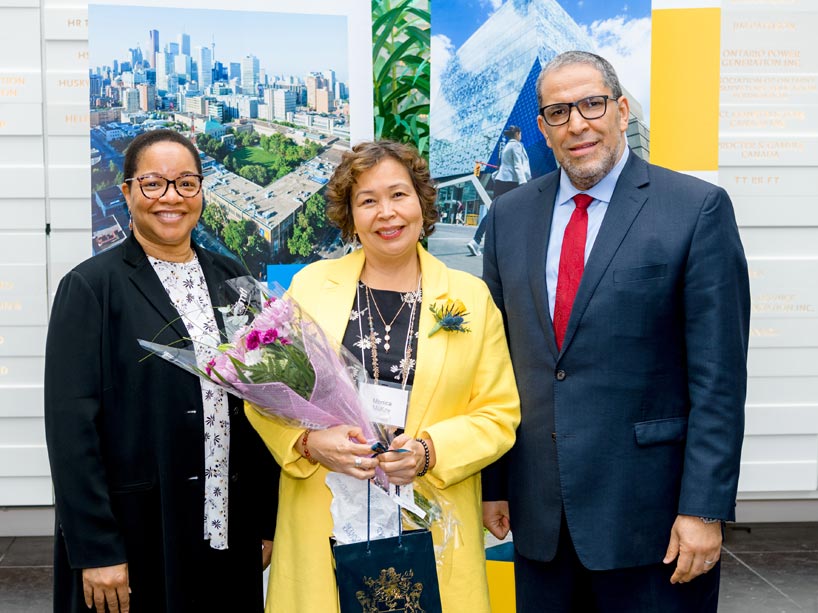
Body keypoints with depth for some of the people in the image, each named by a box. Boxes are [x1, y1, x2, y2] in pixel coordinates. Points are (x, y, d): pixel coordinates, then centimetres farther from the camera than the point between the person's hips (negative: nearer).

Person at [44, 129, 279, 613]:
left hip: (229, 537, 4)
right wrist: (95, 550, -14)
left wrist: (267, 520, 7)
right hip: (134, 538, -4)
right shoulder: (91, 287, -5)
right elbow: (71, 425, -10)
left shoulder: (230, 279, 8)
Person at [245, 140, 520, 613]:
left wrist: (430, 451, -14)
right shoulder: (311, 286, 4)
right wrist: (310, 441, -14)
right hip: (325, 525, 0)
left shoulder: (471, 297, 3)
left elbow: (500, 414, 2)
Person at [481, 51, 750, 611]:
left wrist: (705, 508, -12)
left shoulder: (697, 208, -7)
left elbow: (718, 373, -9)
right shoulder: (510, 216, 7)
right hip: (539, 512, 4)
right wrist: (493, 483, 9)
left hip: (650, 513, -4)